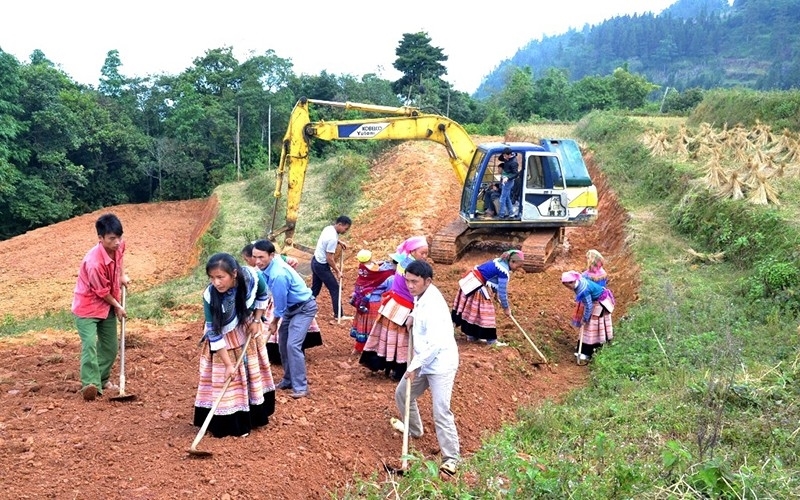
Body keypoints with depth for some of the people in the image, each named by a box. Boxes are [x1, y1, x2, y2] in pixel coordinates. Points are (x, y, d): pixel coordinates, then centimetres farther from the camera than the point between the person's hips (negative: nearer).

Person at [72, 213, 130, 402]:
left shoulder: (119, 245, -13)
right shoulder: (94, 262, -34)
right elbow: (102, 291, -20)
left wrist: (122, 275, 12)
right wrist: (118, 307, -7)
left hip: (108, 305, 8)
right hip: (87, 306, -8)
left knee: (110, 345, 13)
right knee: (89, 344, -21)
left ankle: (102, 379, 28)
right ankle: (90, 384, -24)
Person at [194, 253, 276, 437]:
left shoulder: (252, 276, -29)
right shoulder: (210, 296, -34)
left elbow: (262, 296, -3)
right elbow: (214, 333, -24)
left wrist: (256, 320, -8)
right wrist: (228, 364, -21)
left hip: (247, 331, 4)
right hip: (224, 338, -3)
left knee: (253, 371, 16)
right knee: (225, 378, -1)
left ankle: (253, 415, 36)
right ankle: (230, 423, 15)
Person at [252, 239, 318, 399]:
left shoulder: (278, 275, -34)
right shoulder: (270, 265, -8)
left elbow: (280, 303, -21)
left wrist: (274, 322, -4)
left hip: (304, 308, -9)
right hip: (291, 307, 9)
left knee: (293, 345, -17)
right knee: (283, 343, 10)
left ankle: (300, 387, -12)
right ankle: (289, 380, 23)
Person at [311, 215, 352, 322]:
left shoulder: (329, 228, 0)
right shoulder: (332, 238, -28)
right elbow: (329, 259, -24)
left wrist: (340, 242, 9)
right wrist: (337, 271, -14)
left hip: (315, 261, 9)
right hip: (322, 266, -9)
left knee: (315, 288, 19)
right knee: (335, 289, 1)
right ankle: (338, 316, 6)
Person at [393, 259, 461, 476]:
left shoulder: (433, 305, -27)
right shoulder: (421, 296, 3)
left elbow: (435, 343, -30)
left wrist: (415, 365, -23)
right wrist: (413, 318, 7)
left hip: (440, 363, -10)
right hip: (423, 361, 10)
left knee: (441, 411, -12)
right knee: (402, 394, 22)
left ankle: (452, 457, -1)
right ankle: (414, 430, 44)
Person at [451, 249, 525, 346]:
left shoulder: (500, 262, 9)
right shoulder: (504, 271, -20)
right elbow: (502, 292, -15)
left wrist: (506, 304, 22)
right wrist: (506, 308, -2)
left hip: (471, 284, 10)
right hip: (479, 289, -10)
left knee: (473, 311, 17)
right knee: (485, 313, -2)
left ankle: (471, 335, 28)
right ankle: (491, 340, 6)